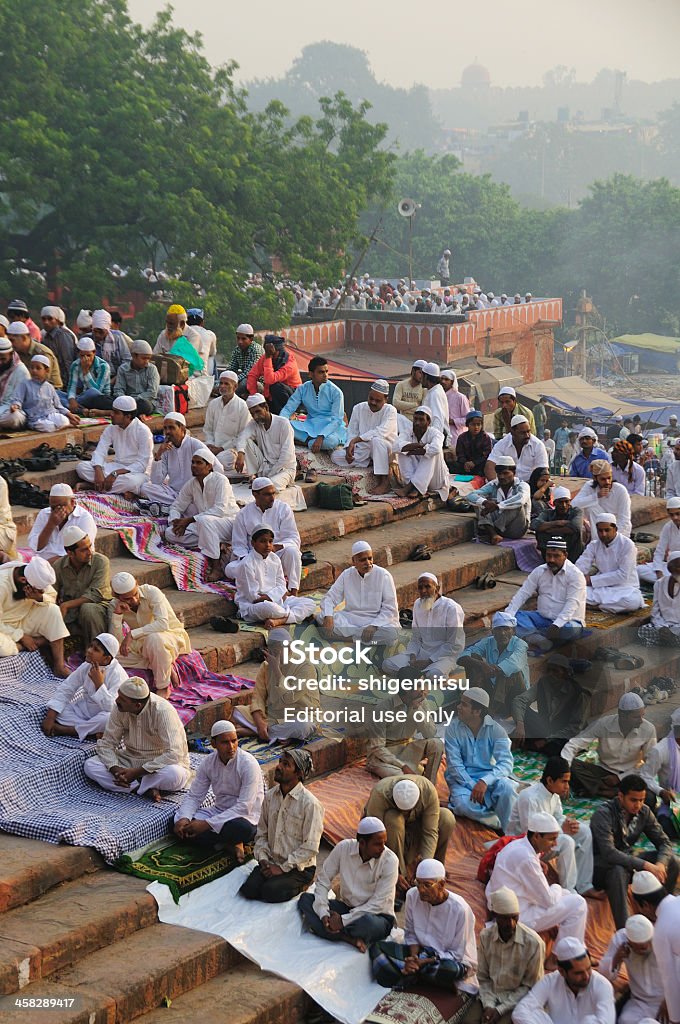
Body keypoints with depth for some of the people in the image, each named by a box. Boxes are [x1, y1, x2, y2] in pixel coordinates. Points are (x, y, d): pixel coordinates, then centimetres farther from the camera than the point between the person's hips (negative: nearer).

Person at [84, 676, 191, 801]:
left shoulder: (163, 711, -25)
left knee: (174, 775, -40)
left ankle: (133, 786, -17)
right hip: (131, 760, 6)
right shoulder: (119, 709, -9)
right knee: (90, 765, -16)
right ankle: (145, 790, -21)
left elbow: (174, 754, -31)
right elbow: (106, 743, -3)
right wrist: (115, 770, -23)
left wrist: (136, 772, -31)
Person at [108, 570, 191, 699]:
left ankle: (163, 688, -23)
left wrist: (132, 634, -37)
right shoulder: (114, 606, -8)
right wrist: (117, 614, -28)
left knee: (154, 638, -40)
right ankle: (165, 668, -14)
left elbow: (163, 624, -33)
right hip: (142, 644, 5)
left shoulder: (151, 592, -20)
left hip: (171, 636, -5)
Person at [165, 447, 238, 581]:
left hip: (229, 521, -7)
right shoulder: (191, 484, 4)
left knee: (204, 520, -40)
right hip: (204, 525, 7)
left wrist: (189, 520, -28)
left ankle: (217, 568, -33)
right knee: (170, 533, -12)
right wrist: (176, 521, -15)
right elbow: (176, 507, 11)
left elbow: (220, 509, -26)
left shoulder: (220, 480, -15)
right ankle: (216, 547, -10)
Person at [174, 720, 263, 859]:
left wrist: (207, 824, -29)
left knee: (241, 828, -41)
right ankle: (229, 842, -14)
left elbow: (244, 807, -25)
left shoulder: (248, 764, -20)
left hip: (246, 817, -5)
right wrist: (184, 818, -22)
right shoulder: (208, 763, -3)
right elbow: (194, 796, 1)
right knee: (179, 821, -16)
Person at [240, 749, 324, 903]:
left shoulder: (310, 804, -15)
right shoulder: (270, 796, 4)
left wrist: (283, 868, -16)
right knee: (248, 890, -18)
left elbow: (310, 848, -15)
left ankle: (301, 885, 3)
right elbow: (261, 833, 11)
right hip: (271, 862, 5)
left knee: (270, 891, -26)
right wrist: (263, 859, -6)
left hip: (299, 867, -5)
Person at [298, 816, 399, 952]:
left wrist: (343, 920, -24)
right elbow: (323, 880, -4)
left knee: (368, 923, -40)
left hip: (377, 915, -4)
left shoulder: (390, 860, -19)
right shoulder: (344, 848, -11)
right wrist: (324, 914, -19)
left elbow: (378, 904, -20)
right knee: (305, 899, -16)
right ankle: (350, 938, -25)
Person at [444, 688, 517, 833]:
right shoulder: (453, 728, -4)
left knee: (506, 786, -33)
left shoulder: (495, 729, -5)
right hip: (462, 779, 0)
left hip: (488, 776, 0)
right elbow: (454, 764, -9)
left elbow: (505, 764, -16)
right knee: (463, 804, -35)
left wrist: (484, 782, -34)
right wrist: (472, 787, -22)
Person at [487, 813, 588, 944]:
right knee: (578, 904, -9)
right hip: (518, 919, -10)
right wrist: (556, 888, 1)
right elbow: (548, 901, -19)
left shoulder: (518, 845, 5)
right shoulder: (526, 859, -25)